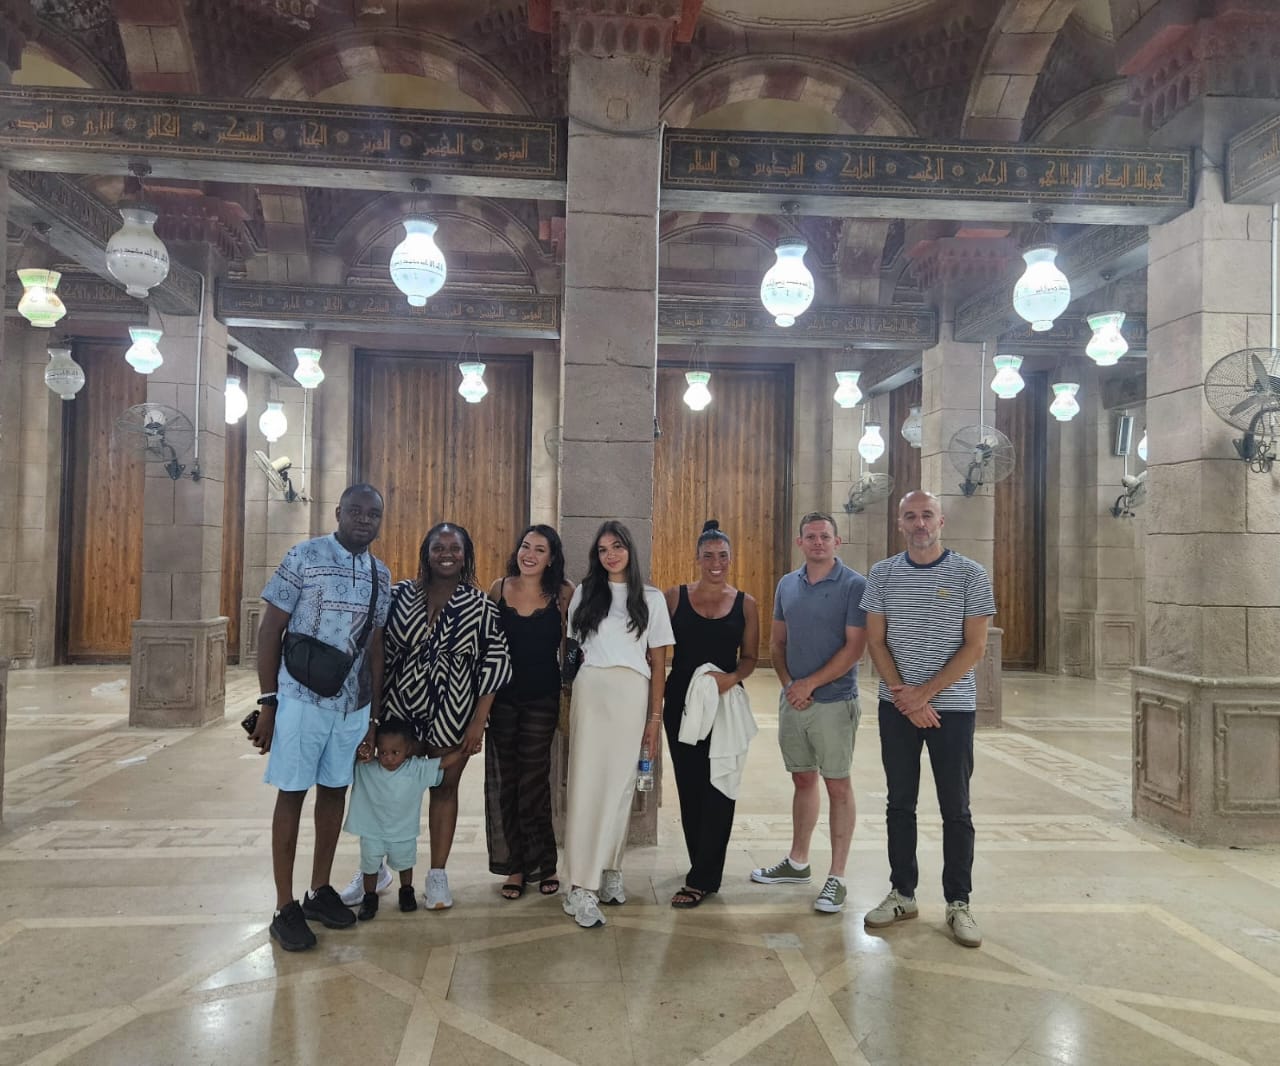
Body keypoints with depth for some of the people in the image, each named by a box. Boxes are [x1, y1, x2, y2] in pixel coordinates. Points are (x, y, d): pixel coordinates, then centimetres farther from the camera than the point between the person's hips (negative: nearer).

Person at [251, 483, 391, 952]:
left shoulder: (381, 576, 7)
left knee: (335, 791, 13)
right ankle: (285, 907, 14)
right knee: (292, 794, 4)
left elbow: (375, 648, 11)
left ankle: (320, 890, 28)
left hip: (353, 705, 5)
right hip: (302, 699, -5)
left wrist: (374, 717, 10)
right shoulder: (304, 557, -7)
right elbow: (270, 630, -6)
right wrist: (267, 702, -10)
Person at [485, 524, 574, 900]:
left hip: (542, 698, -2)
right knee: (503, 781, 7)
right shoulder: (499, 589, 1)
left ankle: (541, 863, 21)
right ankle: (513, 865, 20)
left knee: (534, 781, 4)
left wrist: (568, 694, -1)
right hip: (502, 696, 2)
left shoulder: (563, 594, -4)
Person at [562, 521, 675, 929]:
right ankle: (582, 889, -3)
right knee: (587, 784, -5)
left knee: (620, 784, 4)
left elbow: (658, 662, 8)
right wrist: (566, 704, 2)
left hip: (632, 695, 1)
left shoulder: (651, 599, 9)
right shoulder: (585, 593, 10)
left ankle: (609, 871, 19)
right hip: (590, 692, 0)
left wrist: (655, 717, 4)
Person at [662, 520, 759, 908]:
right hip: (681, 701, 1)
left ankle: (701, 879, 8)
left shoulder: (745, 604, 2)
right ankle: (707, 869, 25)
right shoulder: (675, 597, 2)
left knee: (717, 787, -1)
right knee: (689, 785, 8)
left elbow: (749, 658, 3)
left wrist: (732, 677, -18)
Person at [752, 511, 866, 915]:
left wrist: (810, 684, -15)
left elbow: (854, 647, -14)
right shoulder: (787, 585, 8)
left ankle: (837, 877, 11)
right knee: (803, 780, 16)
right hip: (792, 699, 5)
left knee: (837, 786, 2)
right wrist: (788, 683, -4)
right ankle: (797, 862, 30)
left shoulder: (855, 585, -9)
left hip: (834, 701, -5)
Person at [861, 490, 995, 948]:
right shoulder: (882, 574, 3)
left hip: (953, 706, -2)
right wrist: (906, 697, -10)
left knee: (955, 808, 6)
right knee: (900, 803, 10)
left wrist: (925, 693, -14)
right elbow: (875, 641, 1)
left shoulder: (970, 575, -4)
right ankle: (902, 894, 23)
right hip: (897, 706, 2)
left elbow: (975, 645, -8)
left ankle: (958, 902, 18)